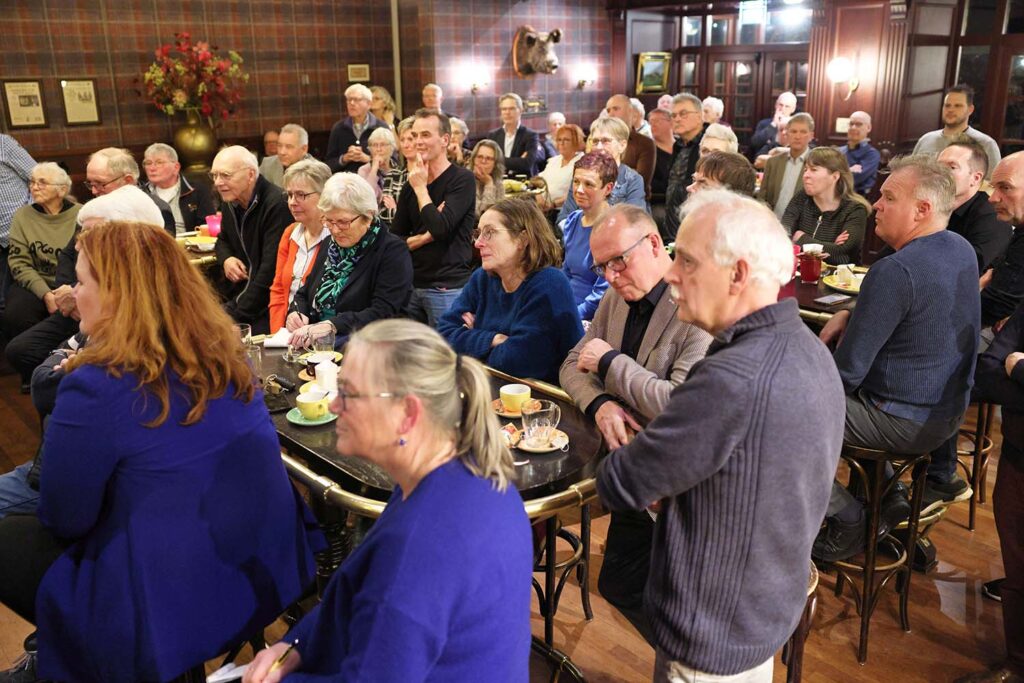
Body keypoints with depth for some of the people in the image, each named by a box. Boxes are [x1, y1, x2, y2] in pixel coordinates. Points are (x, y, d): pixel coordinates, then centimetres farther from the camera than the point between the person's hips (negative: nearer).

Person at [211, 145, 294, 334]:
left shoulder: (277, 205, -19)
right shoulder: (229, 200, 8)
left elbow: (270, 271, -23)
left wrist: (235, 313, -23)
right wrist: (226, 259, 2)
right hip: (238, 289, 8)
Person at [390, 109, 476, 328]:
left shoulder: (462, 179, -7)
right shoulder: (411, 185, 12)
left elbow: (441, 228, -20)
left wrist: (421, 188, -8)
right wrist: (425, 237, -8)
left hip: (448, 288, -6)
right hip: (412, 285, 6)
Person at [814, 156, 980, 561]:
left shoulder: (894, 271, -27)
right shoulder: (962, 250, 3)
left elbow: (847, 372, -25)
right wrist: (850, 315, 2)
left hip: (907, 424, -9)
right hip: (951, 410, 9)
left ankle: (848, 521, 2)